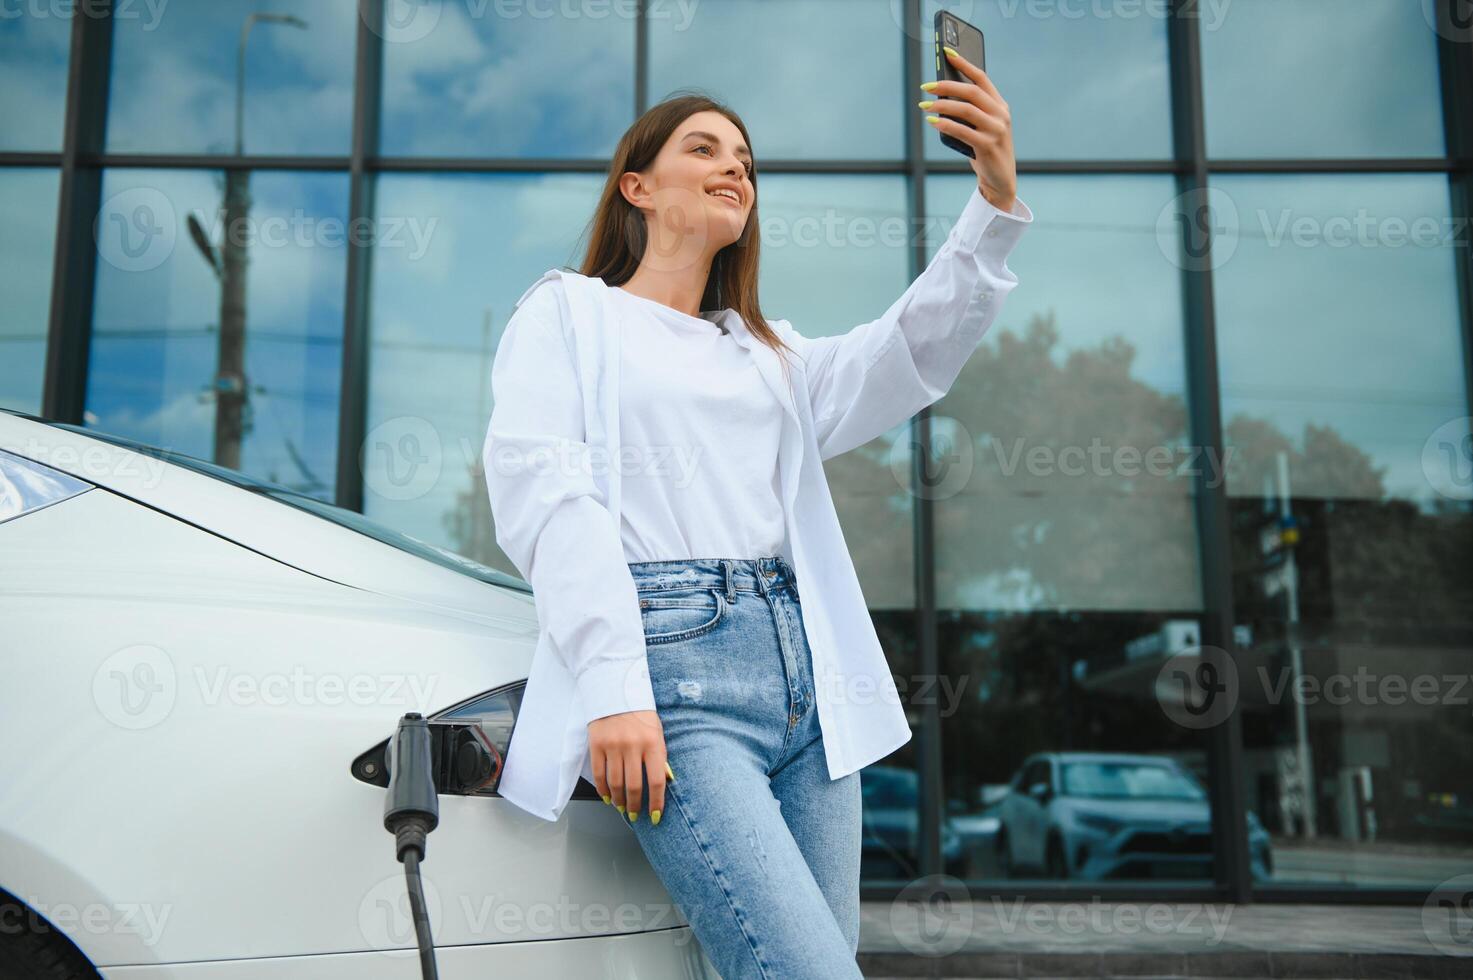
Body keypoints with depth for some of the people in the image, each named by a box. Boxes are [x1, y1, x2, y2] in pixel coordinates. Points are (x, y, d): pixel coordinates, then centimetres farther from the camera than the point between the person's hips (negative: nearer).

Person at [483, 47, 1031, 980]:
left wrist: (997, 203, -7)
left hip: (808, 675, 6)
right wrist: (613, 688, -18)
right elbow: (545, 498, -4)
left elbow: (909, 359, 7)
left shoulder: (766, 350, 26)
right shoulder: (569, 314, 11)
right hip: (674, 669, -6)